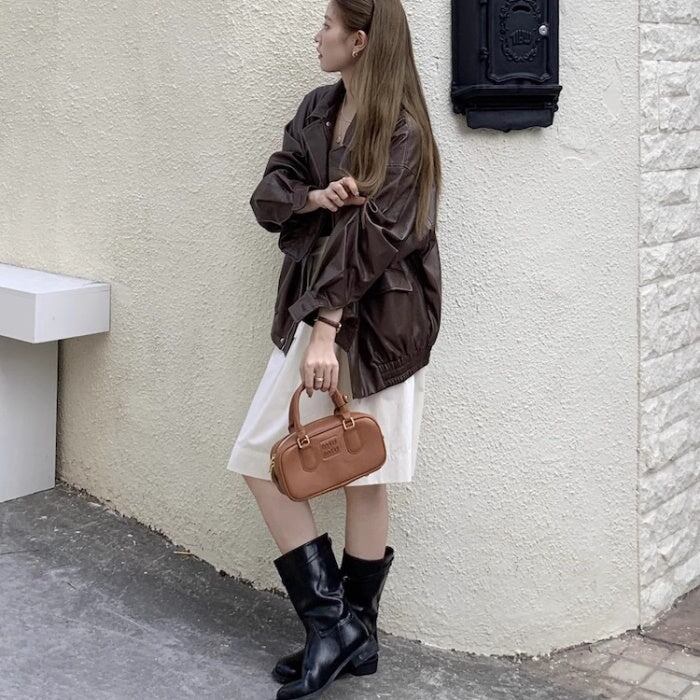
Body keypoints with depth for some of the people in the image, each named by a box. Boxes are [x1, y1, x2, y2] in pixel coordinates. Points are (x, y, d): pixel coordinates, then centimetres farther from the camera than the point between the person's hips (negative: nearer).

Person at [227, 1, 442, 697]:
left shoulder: (402, 132, -11)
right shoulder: (317, 109, 10)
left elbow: (368, 235, -18)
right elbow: (266, 196, 6)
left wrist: (326, 331, -23)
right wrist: (315, 197, -15)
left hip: (372, 319, -7)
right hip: (315, 305, 8)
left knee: (364, 475, -1)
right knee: (259, 459, 5)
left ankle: (339, 623, 13)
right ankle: (349, 632, 13)